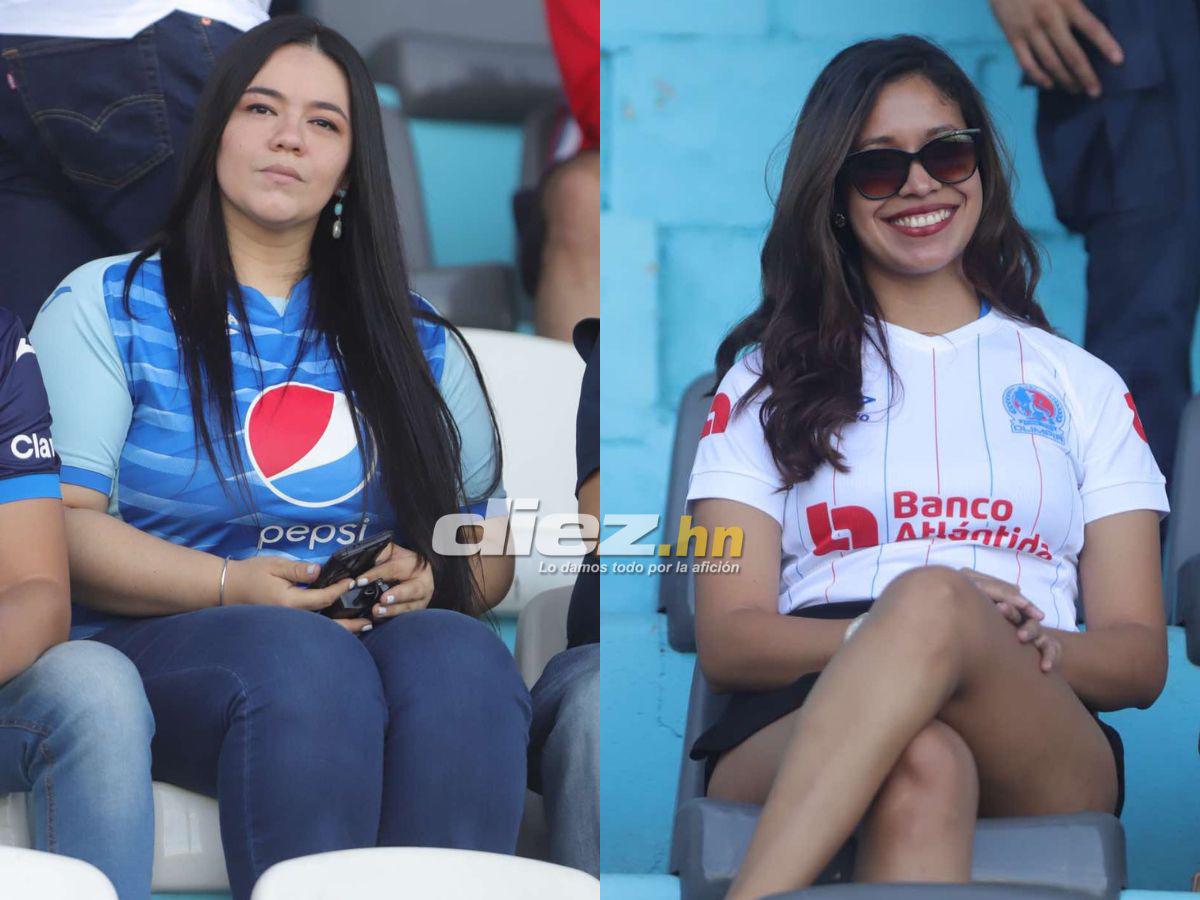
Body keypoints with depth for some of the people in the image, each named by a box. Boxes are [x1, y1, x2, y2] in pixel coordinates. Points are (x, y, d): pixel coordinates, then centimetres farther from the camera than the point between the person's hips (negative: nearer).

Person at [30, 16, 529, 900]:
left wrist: (433, 581, -6)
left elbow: (492, 550, 19)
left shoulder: (418, 344, 21)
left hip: (384, 629, 3)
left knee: (466, 661, -33)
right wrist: (231, 585, -16)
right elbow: (56, 524, -2)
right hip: (167, 639, -3)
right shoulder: (107, 306, 10)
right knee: (305, 661, -37)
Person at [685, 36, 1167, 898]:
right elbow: (727, 639, 9)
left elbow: (1142, 656, 15)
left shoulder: (1082, 385, 25)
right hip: (796, 742, 0)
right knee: (919, 764, -40)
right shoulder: (769, 378, 23)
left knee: (932, 599, -36)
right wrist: (888, 635, -13)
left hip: (1037, 755, 1)